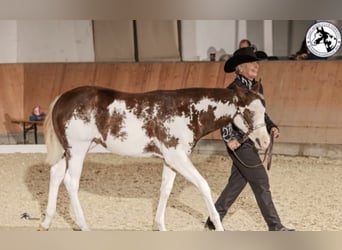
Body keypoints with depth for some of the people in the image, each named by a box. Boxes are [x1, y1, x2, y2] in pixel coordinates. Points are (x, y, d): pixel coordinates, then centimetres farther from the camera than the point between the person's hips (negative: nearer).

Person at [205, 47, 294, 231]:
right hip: (239, 143, -9)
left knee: (237, 183, 14)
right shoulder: (234, 89, -15)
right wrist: (229, 138, -21)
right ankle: (275, 227, 0)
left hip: (251, 143, 9)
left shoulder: (257, 87, 10)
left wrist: (271, 127, 5)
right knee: (261, 183, -6)